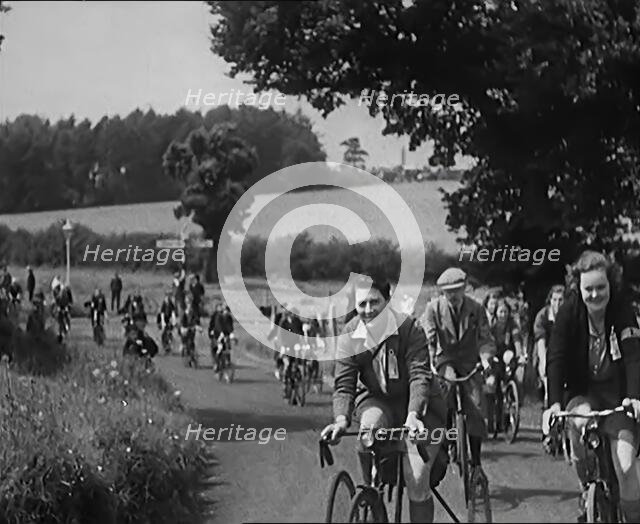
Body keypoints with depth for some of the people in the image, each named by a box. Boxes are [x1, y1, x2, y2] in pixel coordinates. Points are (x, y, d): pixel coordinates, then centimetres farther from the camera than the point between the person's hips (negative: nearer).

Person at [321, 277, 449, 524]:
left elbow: (420, 376, -27)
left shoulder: (409, 329, -20)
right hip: (378, 401, 3)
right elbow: (343, 384, -13)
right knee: (370, 424, -34)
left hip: (417, 405, -2)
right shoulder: (350, 335, -10)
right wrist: (341, 419, -32)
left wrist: (413, 416, -44)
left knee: (417, 482, -17)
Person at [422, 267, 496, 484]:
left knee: (476, 412, -9)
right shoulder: (433, 308, -5)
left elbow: (485, 338, -3)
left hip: (469, 363, 1)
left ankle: (476, 463, 4)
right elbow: (428, 338, -11)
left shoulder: (476, 309, -2)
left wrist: (486, 358, -23)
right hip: (445, 361, -1)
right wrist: (431, 362, -27)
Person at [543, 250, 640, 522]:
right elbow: (555, 358, -18)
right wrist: (554, 402, -31)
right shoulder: (569, 311, -12)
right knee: (579, 421, -33)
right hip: (581, 390, 1)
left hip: (616, 392, 0)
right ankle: (587, 489, -9)